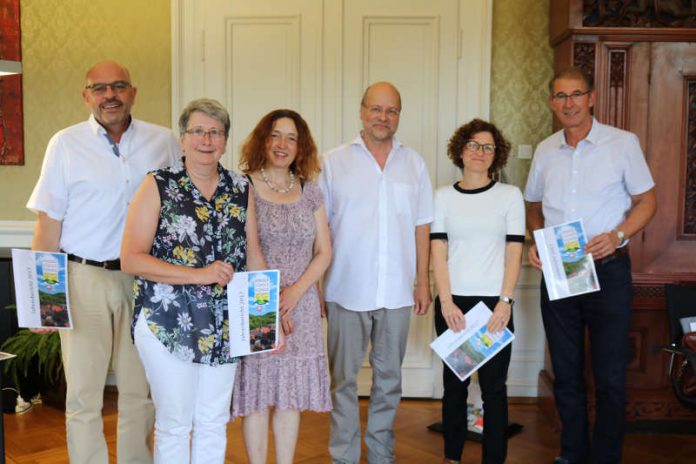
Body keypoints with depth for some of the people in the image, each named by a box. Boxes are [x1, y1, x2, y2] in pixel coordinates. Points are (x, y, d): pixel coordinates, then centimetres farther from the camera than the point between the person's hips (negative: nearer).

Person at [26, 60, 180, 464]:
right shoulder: (66, 144, 0)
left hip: (144, 278, 2)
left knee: (140, 391, 11)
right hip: (84, 278, -1)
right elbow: (49, 222, 1)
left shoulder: (164, 142, 3)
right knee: (83, 394, 4)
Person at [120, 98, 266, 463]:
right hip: (167, 324, -3)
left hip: (224, 327, 4)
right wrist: (198, 275, -19)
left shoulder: (241, 189, 6)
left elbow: (253, 255, 8)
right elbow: (131, 258, -12)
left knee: (214, 422, 14)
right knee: (174, 423, 8)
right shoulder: (158, 186, -5)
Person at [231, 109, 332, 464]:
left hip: (300, 306, 4)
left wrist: (295, 292, -6)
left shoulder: (310, 192, 9)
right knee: (257, 394, 2)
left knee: (290, 394, 9)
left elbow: (324, 252, 8)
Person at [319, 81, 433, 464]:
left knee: (389, 377, 13)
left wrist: (423, 282, 6)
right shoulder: (334, 162, 1)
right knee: (344, 379, 7)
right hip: (346, 290, -2)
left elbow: (422, 227, 9)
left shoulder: (414, 163, 8)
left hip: (396, 292, 2)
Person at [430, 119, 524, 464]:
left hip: (494, 304, -1)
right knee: (454, 382, 10)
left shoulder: (510, 195, 4)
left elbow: (514, 251, 0)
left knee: (493, 386, 2)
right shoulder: (444, 196, 7)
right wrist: (446, 301, -9)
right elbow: (438, 251, 2)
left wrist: (505, 302, -10)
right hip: (453, 303, 2)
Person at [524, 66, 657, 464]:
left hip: (607, 269, -3)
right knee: (566, 375, 14)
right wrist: (536, 242, 0)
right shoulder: (545, 151, 7)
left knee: (610, 378, 2)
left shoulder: (623, 143, -4)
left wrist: (618, 235, -17)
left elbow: (646, 200, 0)